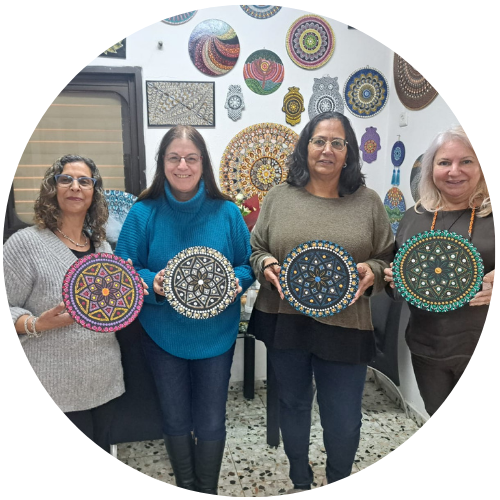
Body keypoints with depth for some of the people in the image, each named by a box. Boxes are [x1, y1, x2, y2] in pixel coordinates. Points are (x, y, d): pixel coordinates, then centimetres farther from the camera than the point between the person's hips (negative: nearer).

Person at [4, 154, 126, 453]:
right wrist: (38, 324, -26)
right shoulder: (25, 243, -10)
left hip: (106, 380, 6)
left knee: (102, 450, 19)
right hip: (57, 389, -5)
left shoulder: (102, 246, 9)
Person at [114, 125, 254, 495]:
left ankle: (208, 491, 40)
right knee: (175, 419, 18)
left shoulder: (227, 212, -7)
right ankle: (185, 485, 45)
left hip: (215, 335, 0)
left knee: (211, 422, 12)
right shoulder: (144, 212, -8)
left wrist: (232, 281, -22)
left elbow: (249, 266, -1)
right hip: (163, 335, 1)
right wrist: (153, 283, -24)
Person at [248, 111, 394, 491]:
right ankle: (300, 481, 47)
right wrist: (266, 265, -14)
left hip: (345, 328, -1)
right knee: (293, 405, 19)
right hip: (284, 322, 1)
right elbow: (254, 250, 7)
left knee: (344, 419, 8)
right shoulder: (278, 197, 1)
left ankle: (338, 483, 42)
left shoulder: (368, 202, 1)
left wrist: (372, 272, -16)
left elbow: (388, 260, 5)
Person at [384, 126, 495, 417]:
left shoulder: (491, 214, -6)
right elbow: (394, 271, 14)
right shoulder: (414, 217, 5)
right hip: (427, 347, 3)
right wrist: (395, 280, -6)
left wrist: (492, 284, -23)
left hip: (483, 348, -3)